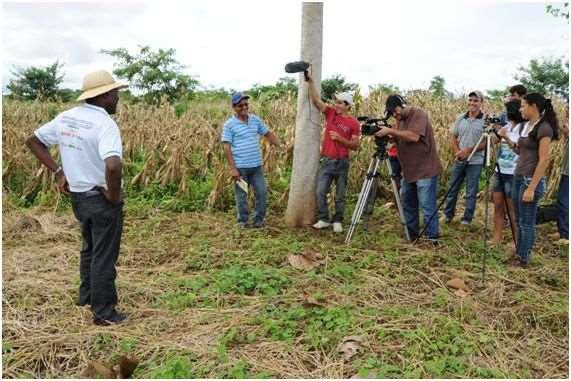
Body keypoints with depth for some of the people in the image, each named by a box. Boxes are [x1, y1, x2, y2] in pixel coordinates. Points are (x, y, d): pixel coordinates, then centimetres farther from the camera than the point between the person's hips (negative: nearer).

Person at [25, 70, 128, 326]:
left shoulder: (66, 117, 2)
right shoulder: (105, 124, -23)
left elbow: (33, 141, 12)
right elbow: (113, 166, -39)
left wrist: (58, 171, 9)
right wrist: (114, 194, -21)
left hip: (78, 196, 8)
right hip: (102, 200, -8)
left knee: (90, 248, 28)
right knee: (104, 256, 6)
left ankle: (86, 296, 44)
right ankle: (104, 313, 18)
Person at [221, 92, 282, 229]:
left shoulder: (256, 120, 8)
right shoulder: (229, 125, -6)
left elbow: (268, 134, 15)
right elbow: (227, 147, -9)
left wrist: (280, 145, 1)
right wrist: (232, 168, -14)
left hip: (256, 165, 4)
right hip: (240, 167, -4)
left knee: (262, 192, 6)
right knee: (241, 196, 6)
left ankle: (258, 220, 21)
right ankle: (243, 221, 20)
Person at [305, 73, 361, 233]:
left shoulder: (353, 123, -5)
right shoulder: (330, 113, 3)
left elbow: (355, 145, -5)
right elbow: (316, 99, -5)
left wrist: (340, 138, -17)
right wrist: (310, 81, -14)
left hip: (342, 162, -3)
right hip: (326, 161, 3)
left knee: (340, 196, 6)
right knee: (320, 193, 0)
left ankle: (338, 221, 18)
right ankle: (323, 220, 12)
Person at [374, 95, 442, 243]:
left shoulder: (419, 114, -12)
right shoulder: (400, 119, 13)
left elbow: (414, 136, -26)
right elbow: (395, 139, 11)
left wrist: (390, 131, -25)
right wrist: (383, 135, -9)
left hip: (425, 171, -9)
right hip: (408, 171, 9)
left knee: (427, 206, -7)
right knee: (408, 204, 13)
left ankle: (433, 238, 0)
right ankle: (412, 234, 24)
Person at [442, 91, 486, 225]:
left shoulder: (486, 120, -8)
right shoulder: (460, 118, 5)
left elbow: (486, 143, -12)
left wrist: (467, 151, -19)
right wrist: (457, 152, -7)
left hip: (475, 162, -4)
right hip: (458, 160, 4)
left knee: (471, 193, 4)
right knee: (452, 189, 11)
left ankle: (467, 219, 16)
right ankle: (448, 215, 25)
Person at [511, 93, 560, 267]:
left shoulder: (544, 128, -14)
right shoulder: (527, 125, 13)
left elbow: (544, 160, -18)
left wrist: (531, 187, -20)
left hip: (531, 180, -9)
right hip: (519, 178, 9)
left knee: (527, 223, 1)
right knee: (520, 221, 14)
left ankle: (523, 259, 12)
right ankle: (519, 254, 24)